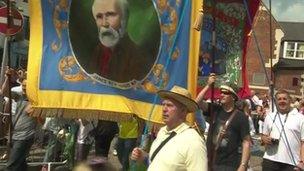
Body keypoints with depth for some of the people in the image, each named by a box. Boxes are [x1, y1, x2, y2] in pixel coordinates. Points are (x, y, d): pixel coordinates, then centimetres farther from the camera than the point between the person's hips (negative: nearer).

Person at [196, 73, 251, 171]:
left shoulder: (240, 117, -6)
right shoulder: (214, 109, 5)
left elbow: (246, 142, -9)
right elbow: (198, 102, -8)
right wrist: (208, 85, -12)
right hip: (210, 163, 4)